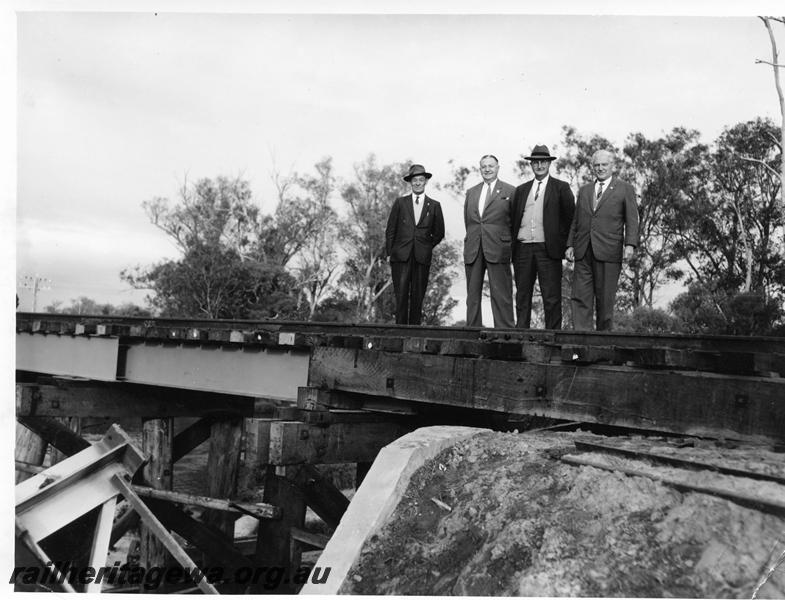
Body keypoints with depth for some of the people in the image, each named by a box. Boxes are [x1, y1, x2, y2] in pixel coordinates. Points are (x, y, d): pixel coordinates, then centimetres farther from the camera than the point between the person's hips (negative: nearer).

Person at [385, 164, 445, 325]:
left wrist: (427, 247, 9)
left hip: (422, 257, 1)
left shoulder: (434, 206, 9)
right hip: (401, 256, -1)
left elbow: (439, 233, 16)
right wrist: (389, 252, 4)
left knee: (418, 297, 1)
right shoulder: (400, 202, 9)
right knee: (401, 296, -7)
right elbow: (390, 230, 9)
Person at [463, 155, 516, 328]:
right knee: (472, 294, 6)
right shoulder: (471, 192, 18)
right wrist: (473, 238, 12)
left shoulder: (510, 191, 4)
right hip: (473, 249, 5)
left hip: (497, 248, -5)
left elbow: (515, 221, 5)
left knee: (500, 294, -6)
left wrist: (506, 240, 3)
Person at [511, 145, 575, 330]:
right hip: (523, 249, 4)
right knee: (522, 296, 6)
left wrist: (563, 244, -4)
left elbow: (570, 217, 3)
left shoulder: (561, 188, 7)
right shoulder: (521, 190, 18)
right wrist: (512, 246, 6)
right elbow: (514, 219, 16)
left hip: (547, 249, -3)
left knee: (551, 297, -4)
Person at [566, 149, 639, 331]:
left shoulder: (625, 189, 8)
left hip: (608, 252, -4)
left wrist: (630, 244, -12)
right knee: (580, 297, -3)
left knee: (605, 298, -2)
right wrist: (570, 244, 11)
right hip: (583, 252, 4)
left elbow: (631, 220, 1)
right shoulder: (584, 190, 21)